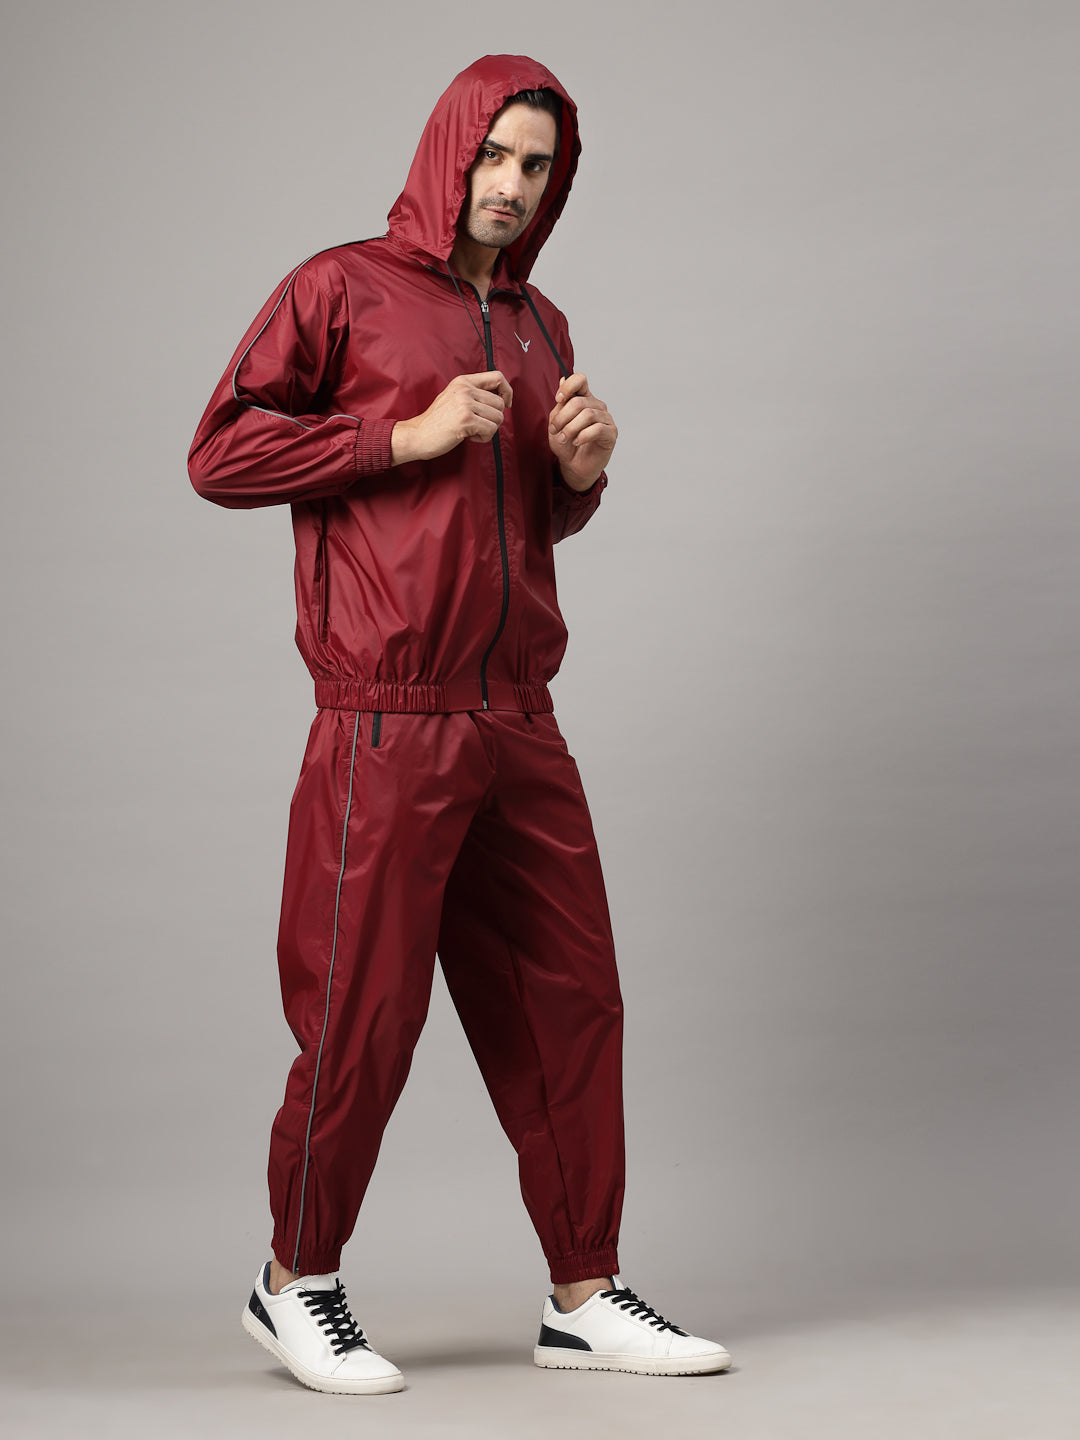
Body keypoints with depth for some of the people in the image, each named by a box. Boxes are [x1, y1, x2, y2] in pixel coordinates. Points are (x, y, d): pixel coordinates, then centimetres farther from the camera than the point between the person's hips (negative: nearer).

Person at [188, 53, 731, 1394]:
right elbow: (219, 454, -6)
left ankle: (584, 1294, 19)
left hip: (519, 726, 6)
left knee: (570, 1000, 7)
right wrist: (408, 435, -13)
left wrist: (580, 471, 4)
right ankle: (297, 1281, 20)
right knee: (364, 1011, -1)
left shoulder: (541, 327, 18)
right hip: (387, 728, -6)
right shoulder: (341, 288, -1)